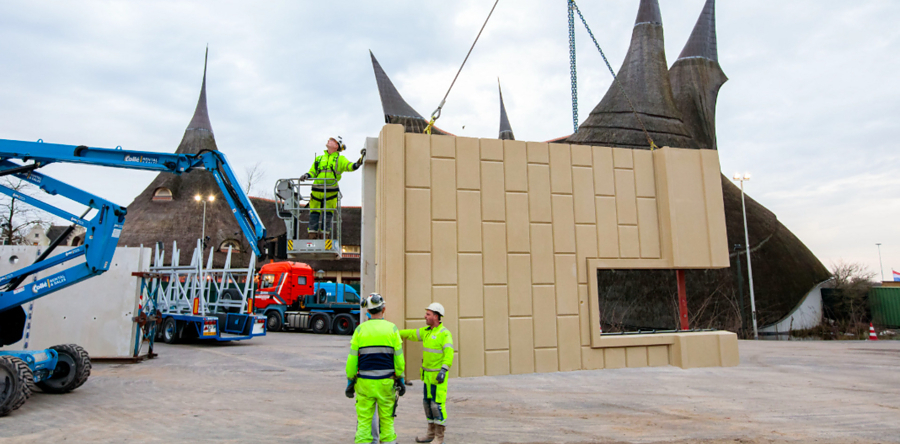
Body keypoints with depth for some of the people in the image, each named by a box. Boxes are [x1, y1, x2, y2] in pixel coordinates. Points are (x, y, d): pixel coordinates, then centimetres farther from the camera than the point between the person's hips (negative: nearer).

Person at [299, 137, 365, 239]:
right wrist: (306, 176, -1)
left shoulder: (340, 159, 12)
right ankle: (311, 237, 4)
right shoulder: (319, 158, 22)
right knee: (314, 214, 0)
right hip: (317, 191, 3)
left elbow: (352, 167, -3)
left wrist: (361, 158, -16)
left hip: (331, 192, -3)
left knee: (328, 215, -2)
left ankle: (324, 237, 4)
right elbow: (312, 173, 20)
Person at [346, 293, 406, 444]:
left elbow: (352, 358, 0)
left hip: (364, 381, 0)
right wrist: (400, 379, 9)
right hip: (386, 381, 0)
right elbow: (398, 357, -1)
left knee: (364, 419, 6)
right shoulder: (392, 328, -3)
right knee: (386, 418, 10)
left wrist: (350, 381, 9)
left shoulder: (360, 329, -1)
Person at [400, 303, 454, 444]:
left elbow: (449, 352, -24)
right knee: (428, 403, 14)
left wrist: (444, 370, -33)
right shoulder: (427, 331, 11)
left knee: (437, 404, -7)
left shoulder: (444, 333, -15)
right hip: (427, 374, 9)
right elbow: (410, 334, 19)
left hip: (438, 375, -9)